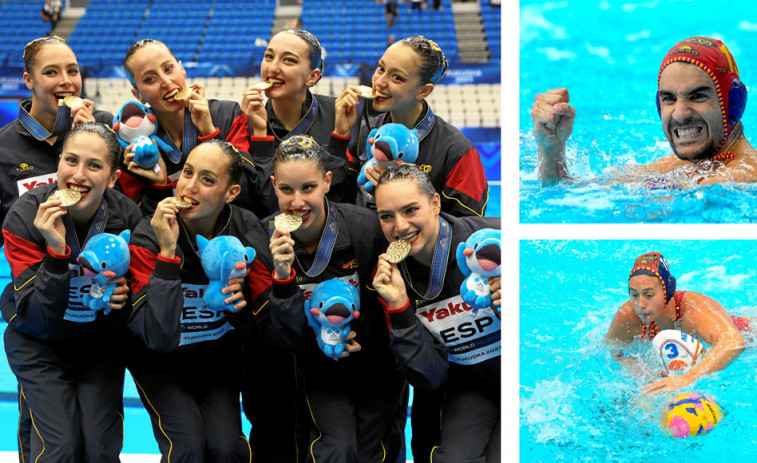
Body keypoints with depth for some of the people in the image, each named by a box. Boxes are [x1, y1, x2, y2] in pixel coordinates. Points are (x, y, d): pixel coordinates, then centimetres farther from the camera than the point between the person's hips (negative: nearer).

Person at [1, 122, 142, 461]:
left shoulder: (127, 216, -17)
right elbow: (38, 319, -27)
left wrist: (120, 300, -28)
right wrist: (56, 251, -39)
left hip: (100, 342, 2)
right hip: (38, 343, -2)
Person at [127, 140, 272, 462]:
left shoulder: (247, 230, -13)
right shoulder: (148, 237, -21)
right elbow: (160, 338, -32)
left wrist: (239, 307, -25)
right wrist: (167, 252, -36)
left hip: (218, 358, 2)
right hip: (160, 363, -2)